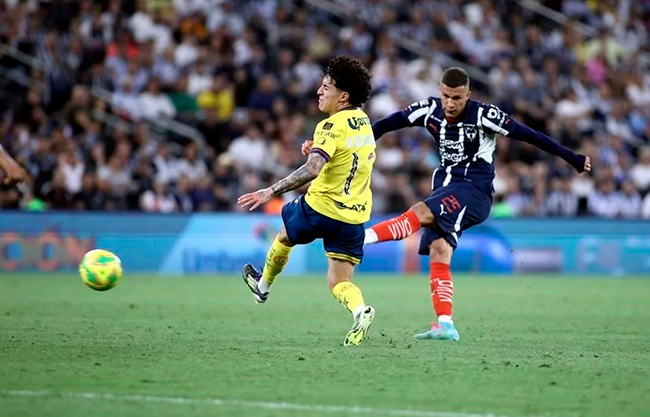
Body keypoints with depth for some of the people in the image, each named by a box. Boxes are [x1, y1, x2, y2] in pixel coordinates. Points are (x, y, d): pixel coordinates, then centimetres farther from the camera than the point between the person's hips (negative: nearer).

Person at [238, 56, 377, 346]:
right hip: (355, 216, 6)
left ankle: (263, 285, 50)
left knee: (285, 237, 27)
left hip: (320, 208, -6)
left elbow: (312, 169, -33)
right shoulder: (363, 122, 8)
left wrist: (271, 191, -34)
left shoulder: (333, 126, -19)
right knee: (339, 284, 7)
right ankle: (359, 310, -25)